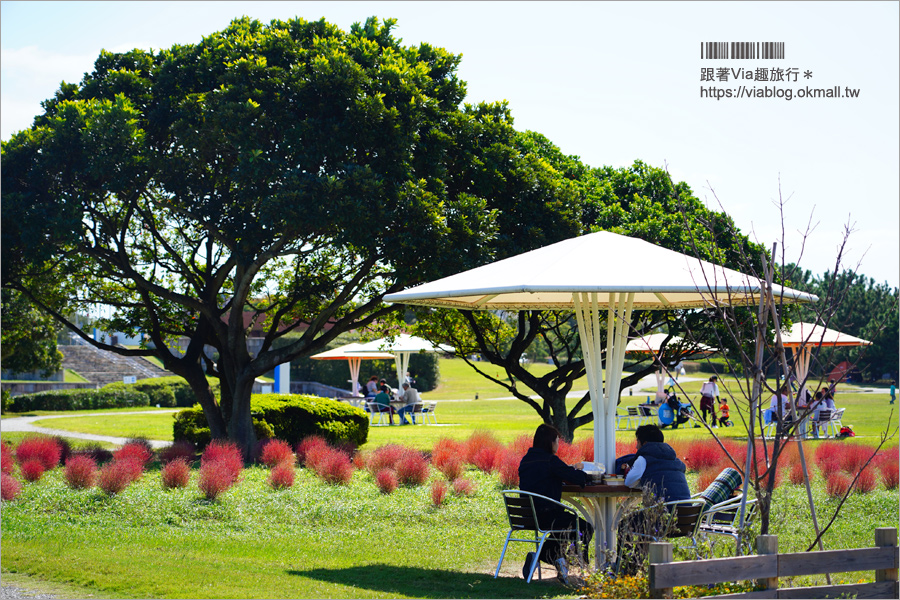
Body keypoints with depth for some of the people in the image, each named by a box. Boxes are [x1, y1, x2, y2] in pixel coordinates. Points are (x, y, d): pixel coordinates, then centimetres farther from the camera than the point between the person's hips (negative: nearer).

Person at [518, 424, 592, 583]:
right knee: (586, 528, 10)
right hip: (546, 515, -8)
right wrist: (578, 470, 11)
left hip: (526, 516, 8)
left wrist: (570, 469, 19)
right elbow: (580, 479, -13)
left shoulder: (526, 460, 9)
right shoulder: (550, 460, -14)